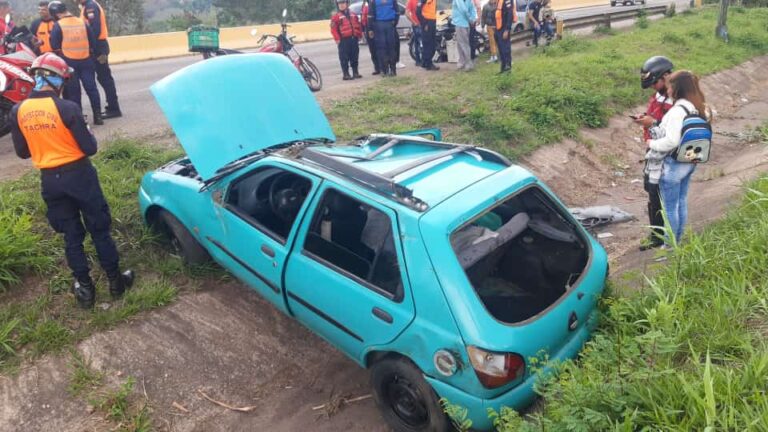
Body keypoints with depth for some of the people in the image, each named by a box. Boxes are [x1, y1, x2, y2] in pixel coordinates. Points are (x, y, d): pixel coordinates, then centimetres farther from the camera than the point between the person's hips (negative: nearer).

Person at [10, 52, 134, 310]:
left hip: (49, 180, 4)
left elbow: (22, 152, 7)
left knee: (71, 236, 14)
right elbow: (90, 148, -14)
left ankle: (85, 288, 19)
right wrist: (86, 133, 7)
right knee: (99, 230, 9)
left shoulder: (18, 112, -3)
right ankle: (115, 281, 17)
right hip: (78, 175, -4)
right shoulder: (68, 108, -17)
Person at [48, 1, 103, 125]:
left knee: (73, 91, 5)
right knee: (91, 88, 5)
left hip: (69, 61, -2)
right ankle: (98, 116, 2)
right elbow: (92, 42, 8)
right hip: (86, 60, 3)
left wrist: (62, 52, 15)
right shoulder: (82, 22, 6)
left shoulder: (58, 25, -4)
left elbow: (55, 46, -5)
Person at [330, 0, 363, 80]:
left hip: (354, 39, 5)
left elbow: (358, 25, 19)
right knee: (344, 58, -4)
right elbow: (333, 29, -8)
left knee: (354, 57, 10)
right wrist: (337, 39, -14)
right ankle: (346, 74, 0)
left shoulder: (353, 14, 13)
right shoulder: (336, 16, -2)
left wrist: (359, 35, 13)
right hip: (344, 40, -5)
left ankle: (355, 72, 20)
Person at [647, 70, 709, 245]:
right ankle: (677, 241, 31)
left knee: (670, 207, 3)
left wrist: (652, 143, -13)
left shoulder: (677, 111, -24)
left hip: (673, 164, -9)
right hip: (690, 162, 9)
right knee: (682, 202, 19)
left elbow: (671, 141, -30)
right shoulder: (699, 109, 4)